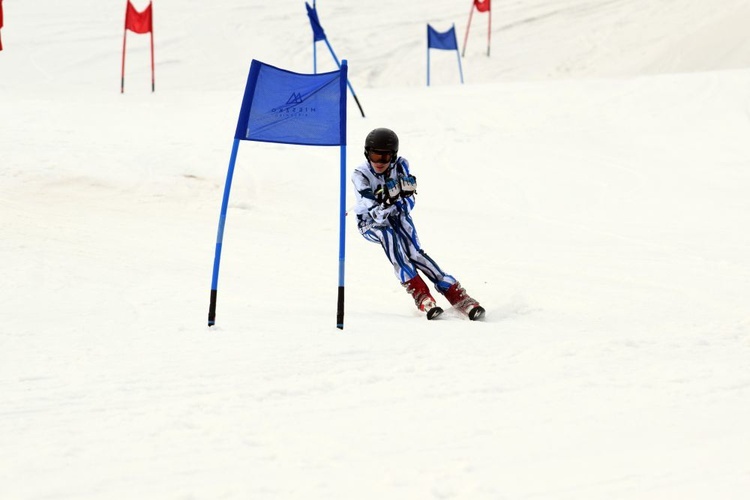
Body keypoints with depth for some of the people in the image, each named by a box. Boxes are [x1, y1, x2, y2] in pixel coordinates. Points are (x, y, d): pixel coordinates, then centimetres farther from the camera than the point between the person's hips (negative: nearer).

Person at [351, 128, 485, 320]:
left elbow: (408, 206, -18)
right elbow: (377, 215, -33)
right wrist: (387, 202, -52)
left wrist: (405, 194, -39)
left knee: (414, 252, -23)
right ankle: (421, 296, -36)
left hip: (397, 215, 2)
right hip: (370, 223, -2)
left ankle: (459, 297, -26)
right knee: (389, 234, -34)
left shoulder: (401, 165, -18)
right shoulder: (360, 175, -26)